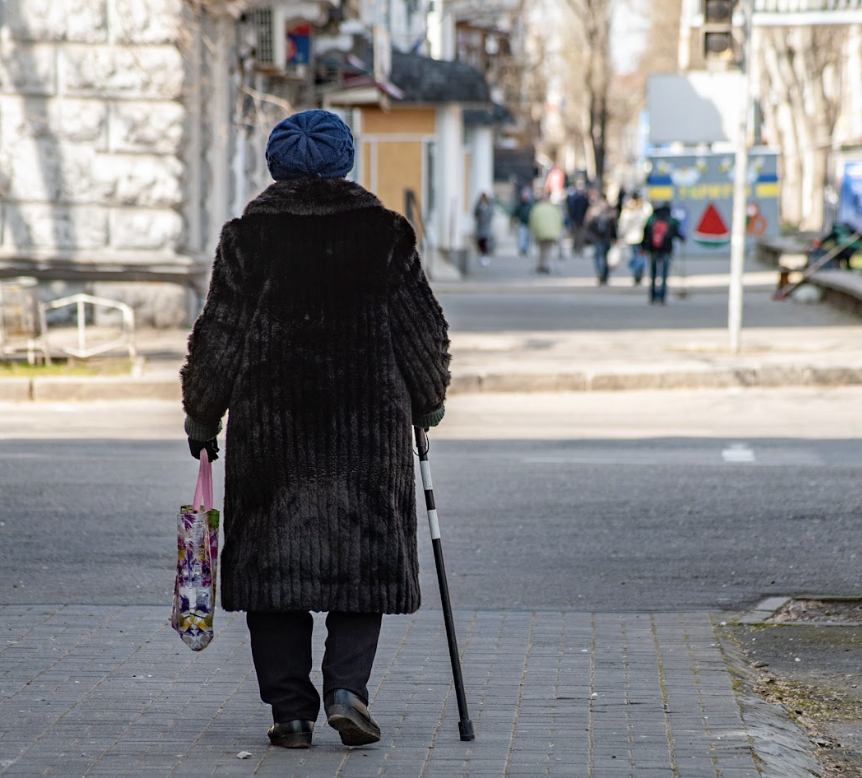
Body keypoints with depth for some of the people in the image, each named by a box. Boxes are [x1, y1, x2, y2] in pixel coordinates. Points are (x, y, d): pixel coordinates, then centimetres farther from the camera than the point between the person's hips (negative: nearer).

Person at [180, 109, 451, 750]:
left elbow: (218, 338, 1)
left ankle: (291, 711, 4)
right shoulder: (385, 233, 1)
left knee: (274, 560, 6)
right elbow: (423, 329, 6)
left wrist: (201, 420, 11)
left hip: (269, 423, 0)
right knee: (361, 556, 9)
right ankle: (346, 687, -8)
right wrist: (428, 404, 21)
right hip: (369, 423, 0)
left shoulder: (247, 235, -1)